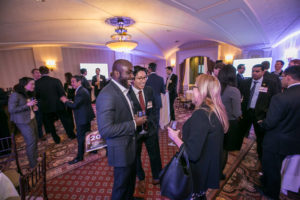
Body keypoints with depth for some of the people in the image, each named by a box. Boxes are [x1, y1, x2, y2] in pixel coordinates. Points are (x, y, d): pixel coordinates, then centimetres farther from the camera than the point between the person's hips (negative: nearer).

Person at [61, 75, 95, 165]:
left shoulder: (81, 92, -23)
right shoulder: (82, 90, 11)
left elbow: (74, 105, -25)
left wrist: (65, 101, -9)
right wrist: (69, 101, 4)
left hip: (83, 118, -11)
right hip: (86, 116, 11)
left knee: (80, 137, 1)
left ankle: (79, 157, 15)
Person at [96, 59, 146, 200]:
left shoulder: (122, 90, 3)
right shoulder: (107, 95, -26)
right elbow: (105, 129, -29)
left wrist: (134, 119, -1)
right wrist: (134, 124, -24)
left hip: (130, 144, 9)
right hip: (121, 150, -9)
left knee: (130, 178, 30)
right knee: (121, 184, 17)